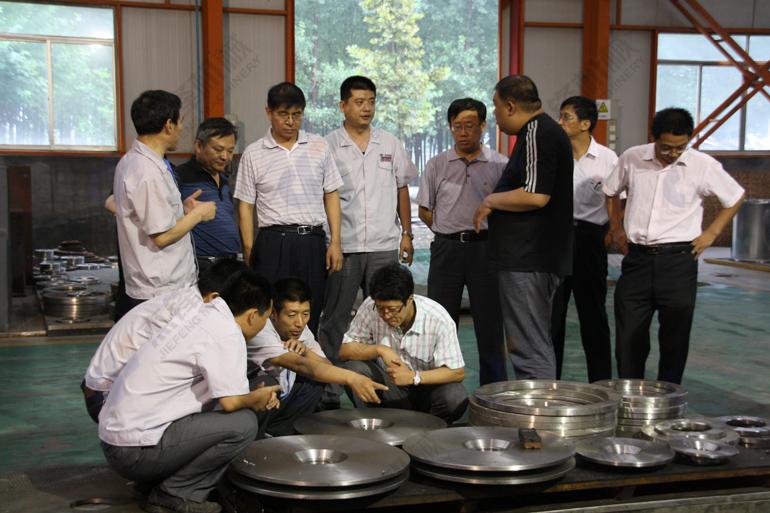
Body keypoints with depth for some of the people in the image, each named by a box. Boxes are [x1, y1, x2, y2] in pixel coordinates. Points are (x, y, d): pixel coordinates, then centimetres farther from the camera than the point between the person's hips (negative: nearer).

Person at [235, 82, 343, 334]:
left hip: (313, 240, 2)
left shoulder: (319, 147, 8)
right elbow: (246, 205, 4)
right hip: (273, 242, -2)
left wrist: (335, 241, 3)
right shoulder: (253, 154, 3)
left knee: (310, 316, 6)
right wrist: (249, 251, -3)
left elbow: (331, 195, 10)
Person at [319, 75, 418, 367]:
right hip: (343, 245, -3)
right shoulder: (328, 146, 0)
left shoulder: (390, 145, 9)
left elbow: (402, 190, 14)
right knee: (335, 317, 4)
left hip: (384, 244, 3)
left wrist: (407, 233, 10)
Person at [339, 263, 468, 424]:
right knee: (353, 369, -26)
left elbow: (457, 372, -20)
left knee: (455, 397, -33)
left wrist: (414, 377, -33)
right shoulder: (370, 308, -18)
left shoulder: (438, 318, -23)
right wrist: (379, 349, -29)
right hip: (388, 384, 2)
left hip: (426, 384, -1)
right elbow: (345, 350, -11)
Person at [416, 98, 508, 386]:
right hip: (446, 248, 2)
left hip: (485, 247, -2)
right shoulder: (437, 165, 8)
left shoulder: (499, 165, 2)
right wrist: (449, 232, 6)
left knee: (490, 321, 3)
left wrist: (485, 232, -1)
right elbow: (425, 210, 12)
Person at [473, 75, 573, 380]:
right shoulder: (544, 130, 18)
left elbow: (536, 195, -24)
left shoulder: (537, 133, -15)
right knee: (536, 346, 18)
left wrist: (490, 201, -11)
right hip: (534, 259, 11)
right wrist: (495, 202, 21)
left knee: (530, 350, -7)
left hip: (528, 260, -11)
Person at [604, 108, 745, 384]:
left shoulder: (703, 165, -5)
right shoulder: (632, 158, 0)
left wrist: (711, 232, 3)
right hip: (636, 257, 2)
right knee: (628, 334, 5)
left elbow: (735, 198, 9)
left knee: (674, 336, 4)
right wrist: (616, 227, 12)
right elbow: (611, 191, 19)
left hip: (678, 259, -2)